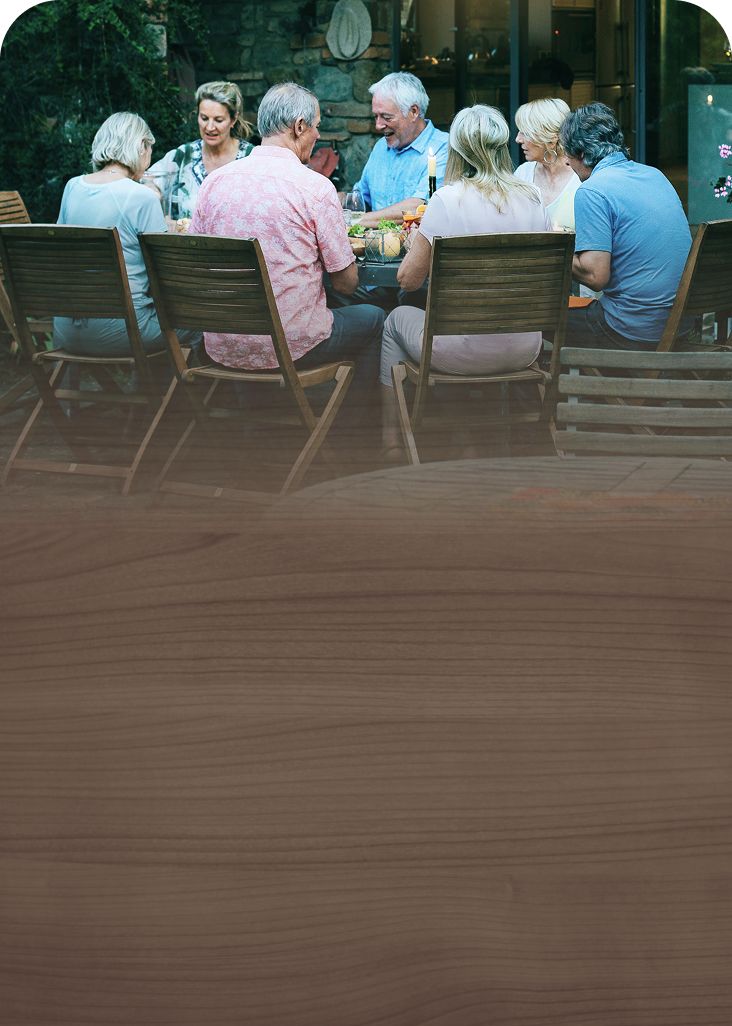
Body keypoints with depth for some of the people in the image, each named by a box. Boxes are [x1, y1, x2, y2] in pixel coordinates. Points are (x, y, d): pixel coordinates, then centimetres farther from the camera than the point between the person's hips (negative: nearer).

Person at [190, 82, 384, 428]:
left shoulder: (214, 182, 1)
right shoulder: (315, 187, -12)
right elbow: (346, 282, -7)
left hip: (221, 346, 5)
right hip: (289, 346, -5)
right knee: (373, 320, 21)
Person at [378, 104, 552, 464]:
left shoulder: (449, 199, -13)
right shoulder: (532, 199, 0)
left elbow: (408, 279, -6)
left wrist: (420, 239, 14)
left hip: (464, 353, -4)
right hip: (524, 350, 4)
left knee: (397, 320, 27)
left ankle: (391, 441, 34)